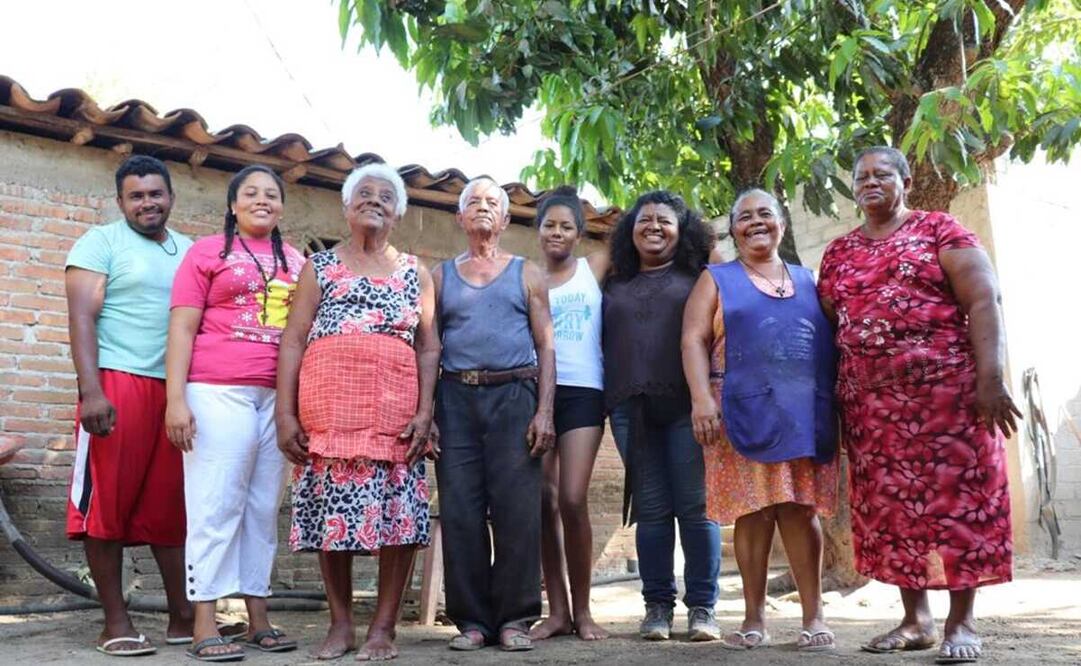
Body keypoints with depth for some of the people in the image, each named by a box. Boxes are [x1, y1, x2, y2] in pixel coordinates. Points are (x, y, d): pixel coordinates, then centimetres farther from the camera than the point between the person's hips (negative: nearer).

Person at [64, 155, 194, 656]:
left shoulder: (189, 250, 18)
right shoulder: (101, 242, 3)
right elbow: (81, 317, -6)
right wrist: (91, 391, -17)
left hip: (178, 389, 5)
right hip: (118, 384, -5)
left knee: (172, 507, 7)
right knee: (108, 503, -1)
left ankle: (183, 616, 13)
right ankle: (115, 622, 7)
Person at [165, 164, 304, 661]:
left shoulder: (297, 262, 16)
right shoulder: (207, 251, 6)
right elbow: (182, 329, 0)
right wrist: (176, 398, -10)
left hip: (278, 397, 4)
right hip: (218, 392, -4)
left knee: (264, 509, 7)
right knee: (216, 506, -3)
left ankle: (258, 618, 15)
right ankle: (204, 626, 2)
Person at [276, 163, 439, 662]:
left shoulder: (416, 273, 15)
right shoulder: (319, 266, 13)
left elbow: (428, 348, 9)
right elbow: (293, 341, 6)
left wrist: (425, 412, -4)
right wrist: (286, 414, -4)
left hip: (396, 411, 0)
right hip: (329, 409, 0)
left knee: (398, 514, -3)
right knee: (332, 514, 2)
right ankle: (340, 624, 15)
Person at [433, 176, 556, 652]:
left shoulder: (527, 274, 13)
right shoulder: (441, 276, 16)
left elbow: (546, 347, 7)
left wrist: (544, 411, -5)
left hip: (514, 395, -1)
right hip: (456, 398, 1)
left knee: (517, 510, -5)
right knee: (460, 511, -1)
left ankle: (514, 618, 4)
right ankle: (471, 619, 7)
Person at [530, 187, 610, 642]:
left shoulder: (594, 268, 9)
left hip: (582, 393, -2)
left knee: (573, 500, -11)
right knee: (543, 502, 0)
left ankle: (582, 610, 3)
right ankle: (557, 609, 10)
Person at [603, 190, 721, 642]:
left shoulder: (697, 277, 11)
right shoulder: (615, 285, 19)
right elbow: (603, 343, 19)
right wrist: (609, 400, 10)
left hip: (686, 404, -2)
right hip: (631, 407, 2)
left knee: (695, 506, -4)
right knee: (651, 509, 2)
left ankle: (702, 607, 2)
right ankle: (657, 605, 8)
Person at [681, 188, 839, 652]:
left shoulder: (808, 280, 19)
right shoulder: (717, 280, 11)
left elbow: (833, 341, 19)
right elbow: (693, 340, 0)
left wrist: (839, 402, 9)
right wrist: (701, 398, -14)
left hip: (804, 413, 2)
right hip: (745, 411, -2)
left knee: (800, 509, 0)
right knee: (754, 511, -2)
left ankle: (814, 616, 5)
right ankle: (754, 618, 7)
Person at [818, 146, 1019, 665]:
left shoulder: (939, 230, 2)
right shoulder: (838, 253, 16)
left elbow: (983, 301, -6)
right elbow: (825, 327, 17)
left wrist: (990, 377, -17)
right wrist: (836, 399, 9)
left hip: (945, 389, -4)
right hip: (871, 401, 5)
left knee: (955, 496, -2)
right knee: (890, 504, 6)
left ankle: (961, 622, 8)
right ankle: (915, 619, 17)